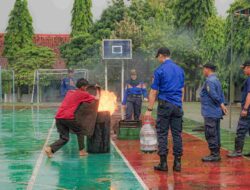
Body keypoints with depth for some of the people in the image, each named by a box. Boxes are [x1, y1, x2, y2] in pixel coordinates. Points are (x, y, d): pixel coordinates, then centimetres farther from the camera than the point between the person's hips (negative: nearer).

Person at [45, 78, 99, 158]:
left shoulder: (70, 92, 24)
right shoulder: (82, 94, 5)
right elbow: (96, 98, 13)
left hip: (58, 117, 6)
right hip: (68, 117, -6)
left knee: (64, 138, 10)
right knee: (79, 132, 18)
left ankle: (50, 148, -10)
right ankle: (82, 151, 17)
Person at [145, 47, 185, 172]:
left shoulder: (160, 70, -6)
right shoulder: (180, 70, 11)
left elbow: (153, 91, -7)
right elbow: (182, 90, 16)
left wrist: (149, 109, -4)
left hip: (164, 105, -5)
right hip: (177, 106, 5)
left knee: (162, 134, 1)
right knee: (177, 134, 6)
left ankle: (163, 163, 1)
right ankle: (177, 163, 7)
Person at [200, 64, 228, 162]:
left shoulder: (209, 81, -15)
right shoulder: (217, 80, 16)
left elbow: (214, 95, -22)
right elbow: (221, 95, 15)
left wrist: (221, 105, -13)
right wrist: (222, 105, 9)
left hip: (210, 113, -10)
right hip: (217, 112, 10)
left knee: (210, 134, -5)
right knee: (216, 134, 13)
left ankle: (214, 154, -3)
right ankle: (216, 154, 18)